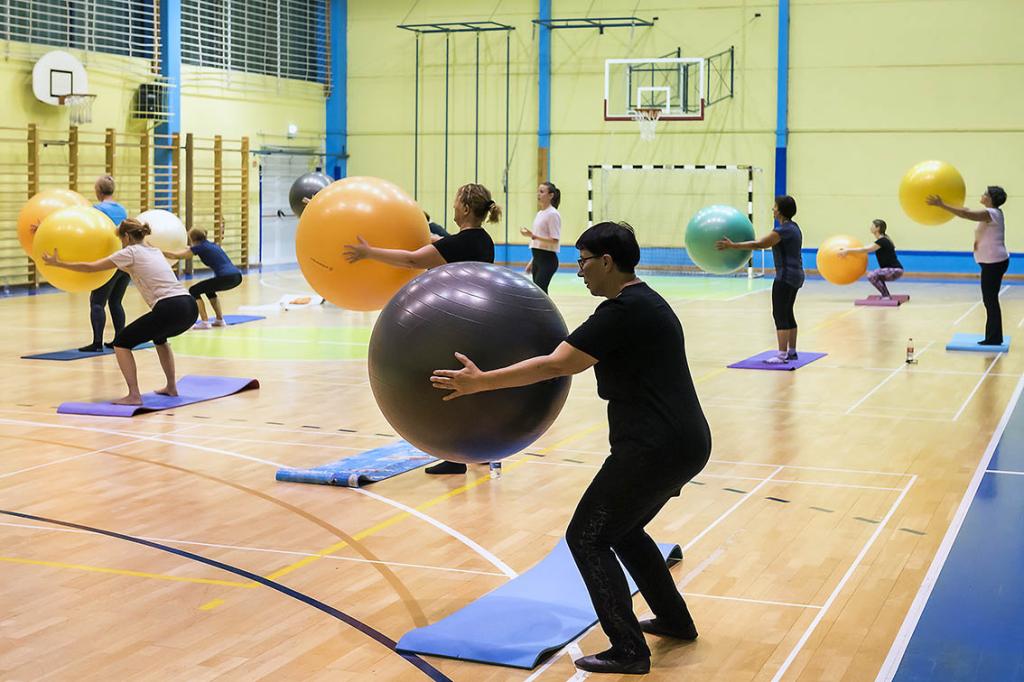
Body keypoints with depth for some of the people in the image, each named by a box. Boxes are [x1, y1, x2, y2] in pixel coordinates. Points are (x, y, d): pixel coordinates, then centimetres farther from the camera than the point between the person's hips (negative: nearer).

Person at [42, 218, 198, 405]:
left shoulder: (130, 252, 5)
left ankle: (134, 395, -5)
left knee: (121, 342, 8)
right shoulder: (154, 251, 26)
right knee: (159, 337, 39)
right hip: (190, 308, 8)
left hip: (170, 310, -8)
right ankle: (171, 388, 33)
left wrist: (59, 263, 18)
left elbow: (90, 267, 8)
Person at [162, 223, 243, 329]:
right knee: (209, 289, 32)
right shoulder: (211, 244, 25)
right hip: (237, 276, 8)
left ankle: (205, 322, -1)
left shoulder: (200, 247, 4)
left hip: (226, 278, -8)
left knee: (194, 291, 6)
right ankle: (220, 320, 27)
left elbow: (175, 255, 3)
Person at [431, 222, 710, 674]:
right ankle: (675, 620, 35)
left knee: (587, 538, -2)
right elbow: (572, 357, 29)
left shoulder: (624, 311, -16)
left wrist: (480, 381, -19)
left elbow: (555, 366, -21)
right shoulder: (641, 303, 16)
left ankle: (628, 651, -2)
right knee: (622, 530, 26)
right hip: (683, 443, 10)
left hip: (656, 449, -10)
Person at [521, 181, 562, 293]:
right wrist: (532, 261, 19)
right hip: (538, 259, 9)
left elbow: (554, 241, -18)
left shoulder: (553, 214, -12)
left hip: (547, 259, -9)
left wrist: (533, 236, -24)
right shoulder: (540, 213, 14)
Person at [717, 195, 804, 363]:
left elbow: (759, 244, -21)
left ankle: (782, 356, -10)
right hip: (795, 275, 10)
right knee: (787, 314, 15)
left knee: (780, 315, -8)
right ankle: (792, 352, 21)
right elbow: (766, 242, 22)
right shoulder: (792, 227, 13)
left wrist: (733, 245, -19)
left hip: (785, 277, -10)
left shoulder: (784, 230, -17)